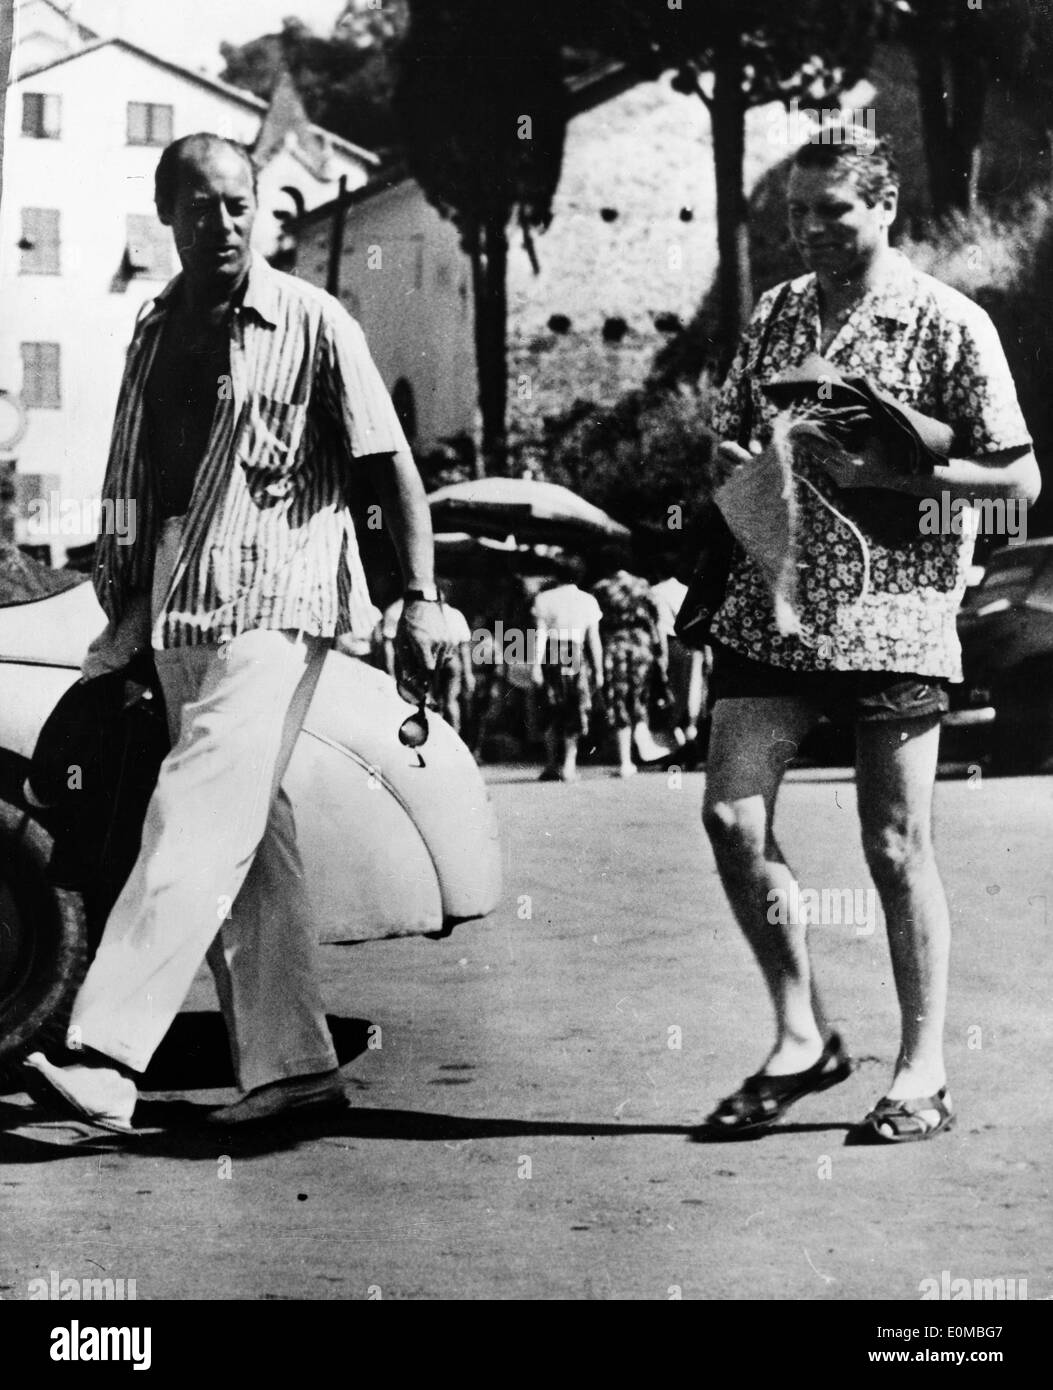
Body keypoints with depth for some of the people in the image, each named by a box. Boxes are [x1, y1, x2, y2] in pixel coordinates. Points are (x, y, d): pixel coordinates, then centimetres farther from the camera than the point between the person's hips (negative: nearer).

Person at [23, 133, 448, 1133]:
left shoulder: (312, 323, 0)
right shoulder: (154, 329, 16)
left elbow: (391, 465, -2)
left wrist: (420, 598, -10)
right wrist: (123, 618, 17)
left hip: (278, 594, -6)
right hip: (178, 603, 6)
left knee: (200, 819, -17)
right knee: (248, 831, 7)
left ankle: (105, 1055, -23)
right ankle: (291, 1062, 14)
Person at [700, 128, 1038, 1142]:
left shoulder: (949, 325, -3)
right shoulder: (773, 316, 13)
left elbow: (1020, 478, -5)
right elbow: (725, 442, 22)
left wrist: (893, 472, -17)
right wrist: (738, 465, -2)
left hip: (893, 614, -5)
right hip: (771, 605, 5)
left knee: (896, 848, 0)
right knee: (732, 815, -5)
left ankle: (922, 1073, 14)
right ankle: (803, 1035, 11)